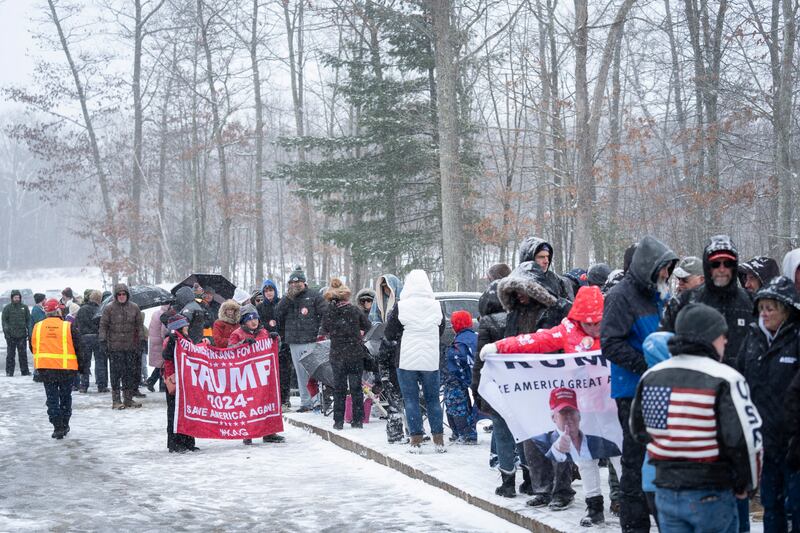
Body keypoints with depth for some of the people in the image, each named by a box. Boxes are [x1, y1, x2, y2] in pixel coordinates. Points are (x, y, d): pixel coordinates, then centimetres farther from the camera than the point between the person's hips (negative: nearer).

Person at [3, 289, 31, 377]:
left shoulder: (24, 307, 10)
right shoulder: (7, 308, 4)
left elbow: (28, 320, 12)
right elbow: (4, 321, 2)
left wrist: (29, 332, 5)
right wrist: (6, 331, -10)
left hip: (22, 334, 2)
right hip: (11, 335, -2)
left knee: (23, 353, 4)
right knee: (10, 354, -1)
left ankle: (25, 370, 10)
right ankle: (9, 371, 3)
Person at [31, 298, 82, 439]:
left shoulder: (37, 327, 2)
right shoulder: (69, 327, -7)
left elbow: (33, 348, 12)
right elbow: (78, 348, -4)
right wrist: (81, 367, 6)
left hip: (45, 368, 1)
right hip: (66, 368, -1)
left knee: (52, 398, 6)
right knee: (65, 397, 16)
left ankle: (57, 428, -1)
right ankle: (65, 426, 22)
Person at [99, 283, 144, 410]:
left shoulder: (134, 308, 7)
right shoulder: (109, 308, -3)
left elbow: (139, 326, 13)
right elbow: (103, 325, -1)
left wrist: (139, 342, 11)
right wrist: (103, 341, -7)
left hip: (131, 346, 3)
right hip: (115, 346, -3)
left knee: (131, 372, 7)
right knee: (116, 373, -3)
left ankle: (128, 398, 16)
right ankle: (116, 400, 2)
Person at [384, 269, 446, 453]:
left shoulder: (400, 307, -11)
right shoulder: (436, 307, -2)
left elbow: (389, 334, -3)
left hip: (407, 360, -2)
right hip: (431, 361, 2)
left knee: (411, 399, 5)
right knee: (433, 399, 12)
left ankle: (416, 440, 3)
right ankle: (439, 439, 12)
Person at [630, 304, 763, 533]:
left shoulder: (650, 377, 4)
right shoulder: (724, 380, -15)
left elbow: (639, 430, 16)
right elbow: (747, 439, -16)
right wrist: (746, 484, -1)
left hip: (665, 493, 6)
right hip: (711, 496, -5)